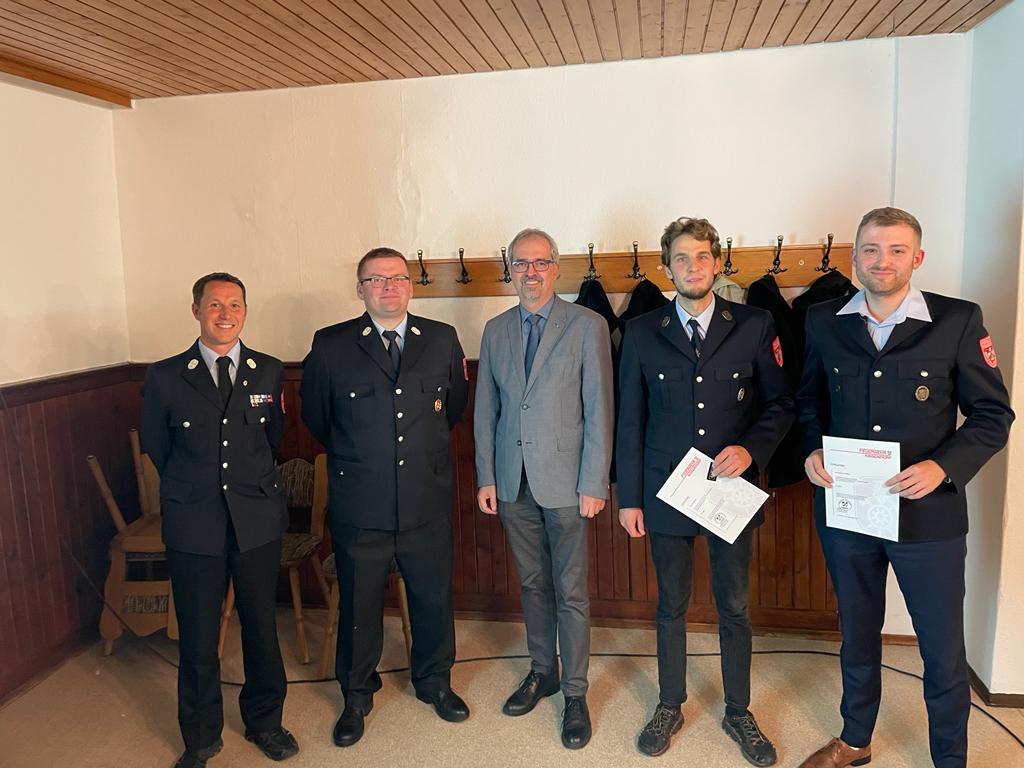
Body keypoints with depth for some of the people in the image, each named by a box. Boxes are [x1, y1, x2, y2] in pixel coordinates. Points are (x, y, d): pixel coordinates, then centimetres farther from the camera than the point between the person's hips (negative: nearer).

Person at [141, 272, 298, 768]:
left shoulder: (268, 371, 1)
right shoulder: (164, 377, -2)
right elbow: (156, 448, 9)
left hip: (258, 521, 1)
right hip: (193, 524, -1)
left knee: (262, 627, 13)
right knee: (198, 638, 10)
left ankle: (264, 721, 36)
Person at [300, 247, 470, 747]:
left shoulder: (442, 340, 1)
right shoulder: (330, 346, -4)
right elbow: (315, 416, 9)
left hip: (427, 503, 2)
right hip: (359, 509, -1)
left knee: (433, 599, 16)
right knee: (358, 606, 15)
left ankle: (434, 682, 42)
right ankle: (357, 696, 38)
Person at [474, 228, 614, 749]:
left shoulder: (587, 326, -5)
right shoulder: (495, 330, 8)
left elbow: (599, 409, -8)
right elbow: (486, 409, 9)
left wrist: (593, 484, -11)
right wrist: (486, 477, 4)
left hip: (565, 481, -4)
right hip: (513, 482, 4)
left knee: (570, 592, 5)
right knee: (532, 584, 17)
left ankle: (575, 692, 22)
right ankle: (542, 671, 36)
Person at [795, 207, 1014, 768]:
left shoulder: (958, 321, -8)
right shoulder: (823, 322, 0)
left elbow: (993, 415, -4)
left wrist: (943, 467, -19)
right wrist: (812, 452, -7)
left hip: (928, 513, -2)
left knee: (943, 652, 12)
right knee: (857, 636, 21)